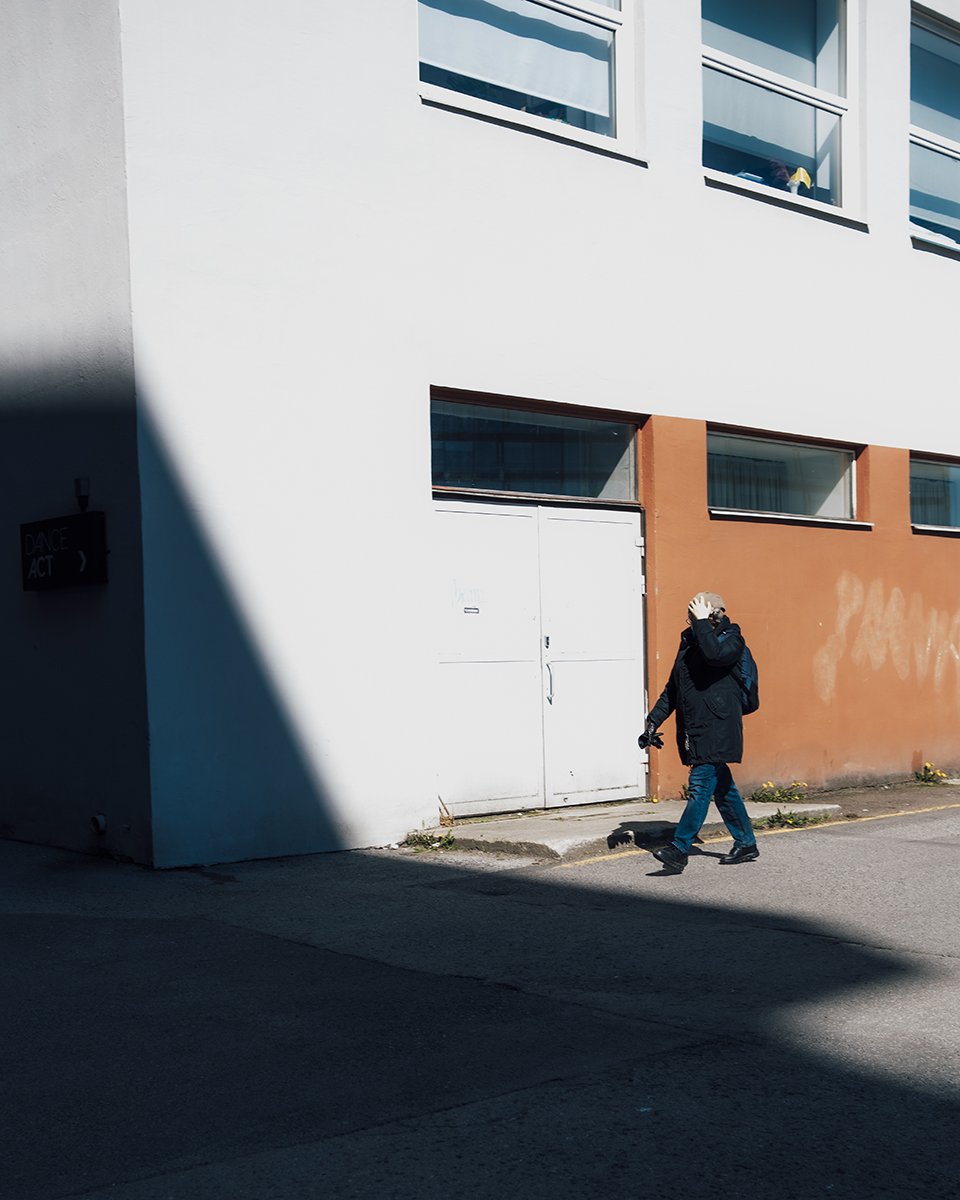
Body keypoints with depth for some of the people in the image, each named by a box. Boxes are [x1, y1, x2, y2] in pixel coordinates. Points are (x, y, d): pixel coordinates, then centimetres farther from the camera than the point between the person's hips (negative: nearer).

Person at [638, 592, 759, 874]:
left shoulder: (731, 639, -5)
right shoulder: (688, 641, 16)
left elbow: (714, 655, -31)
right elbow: (672, 688, 20)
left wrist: (702, 622, -20)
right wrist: (654, 720, 14)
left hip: (716, 729, -8)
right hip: (693, 730, 8)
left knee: (700, 786, -13)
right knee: (722, 787, 14)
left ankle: (679, 850, -16)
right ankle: (746, 843, 25)